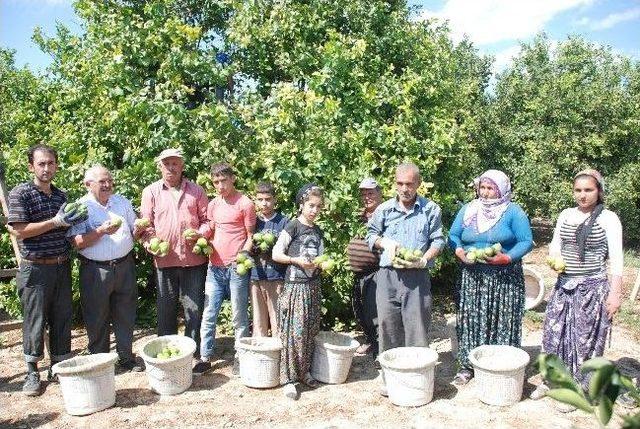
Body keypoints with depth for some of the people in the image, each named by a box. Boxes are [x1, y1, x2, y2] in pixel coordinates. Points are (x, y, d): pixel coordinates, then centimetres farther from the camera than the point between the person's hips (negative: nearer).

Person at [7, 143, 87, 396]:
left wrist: (75, 221, 0)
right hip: (35, 269, -5)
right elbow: (19, 231, -14)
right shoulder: (20, 194, -6)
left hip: (62, 266, 5)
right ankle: (32, 373, 20)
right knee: (35, 321, 4)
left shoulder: (61, 195, 11)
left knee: (62, 318, 10)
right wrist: (56, 222, -19)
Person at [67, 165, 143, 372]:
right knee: (97, 319, 7)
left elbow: (135, 230, 18)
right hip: (96, 271, -4)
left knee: (126, 316, 11)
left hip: (125, 266, 4)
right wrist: (102, 230, -23)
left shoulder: (122, 202, 10)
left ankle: (126, 357, 24)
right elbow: (77, 243, -12)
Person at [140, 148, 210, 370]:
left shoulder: (196, 191, 7)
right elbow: (146, 224, 6)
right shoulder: (151, 192, 7)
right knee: (166, 308, 10)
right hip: (164, 259, 1)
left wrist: (199, 233, -11)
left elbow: (207, 220, 8)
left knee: (194, 308, 5)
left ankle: (194, 351, 19)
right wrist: (151, 243, -11)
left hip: (193, 259, 0)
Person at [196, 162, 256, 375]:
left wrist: (242, 255, -19)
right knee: (208, 315, 7)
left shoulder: (245, 204, -5)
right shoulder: (213, 204, 12)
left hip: (237, 268, -5)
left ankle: (240, 357, 17)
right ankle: (205, 357, 17)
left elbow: (251, 236, -4)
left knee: (239, 317, 5)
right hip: (215, 267, 5)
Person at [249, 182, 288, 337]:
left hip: (277, 278, -3)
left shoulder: (283, 222, 0)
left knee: (277, 320, 1)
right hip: (256, 277, 3)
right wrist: (255, 248, -6)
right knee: (258, 320, 9)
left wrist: (272, 247, -17)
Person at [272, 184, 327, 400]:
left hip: (313, 286, 6)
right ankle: (288, 378, 3)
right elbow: (276, 254, -9)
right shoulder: (293, 227, -7)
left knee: (310, 331, 10)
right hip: (295, 286, -6)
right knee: (294, 332, -5)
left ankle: (304, 371, 24)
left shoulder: (317, 231, 11)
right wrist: (297, 260, -19)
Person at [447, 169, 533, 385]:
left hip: (504, 277, -3)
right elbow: (453, 236, 9)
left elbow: (526, 242, -6)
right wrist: (459, 252, -11)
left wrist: (507, 257, -21)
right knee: (470, 320, 4)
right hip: (471, 276, 3)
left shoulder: (513, 212, 0)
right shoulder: (467, 209, 10)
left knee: (502, 322, 1)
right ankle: (467, 365, 14)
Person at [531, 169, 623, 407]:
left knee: (585, 339, 5)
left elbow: (616, 258, -7)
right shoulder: (566, 215, 6)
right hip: (563, 285, 4)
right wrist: (554, 259, -8)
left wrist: (615, 293, -11)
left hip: (593, 287, -4)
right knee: (554, 333, 9)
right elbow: (555, 244, 14)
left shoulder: (608, 218, -7)